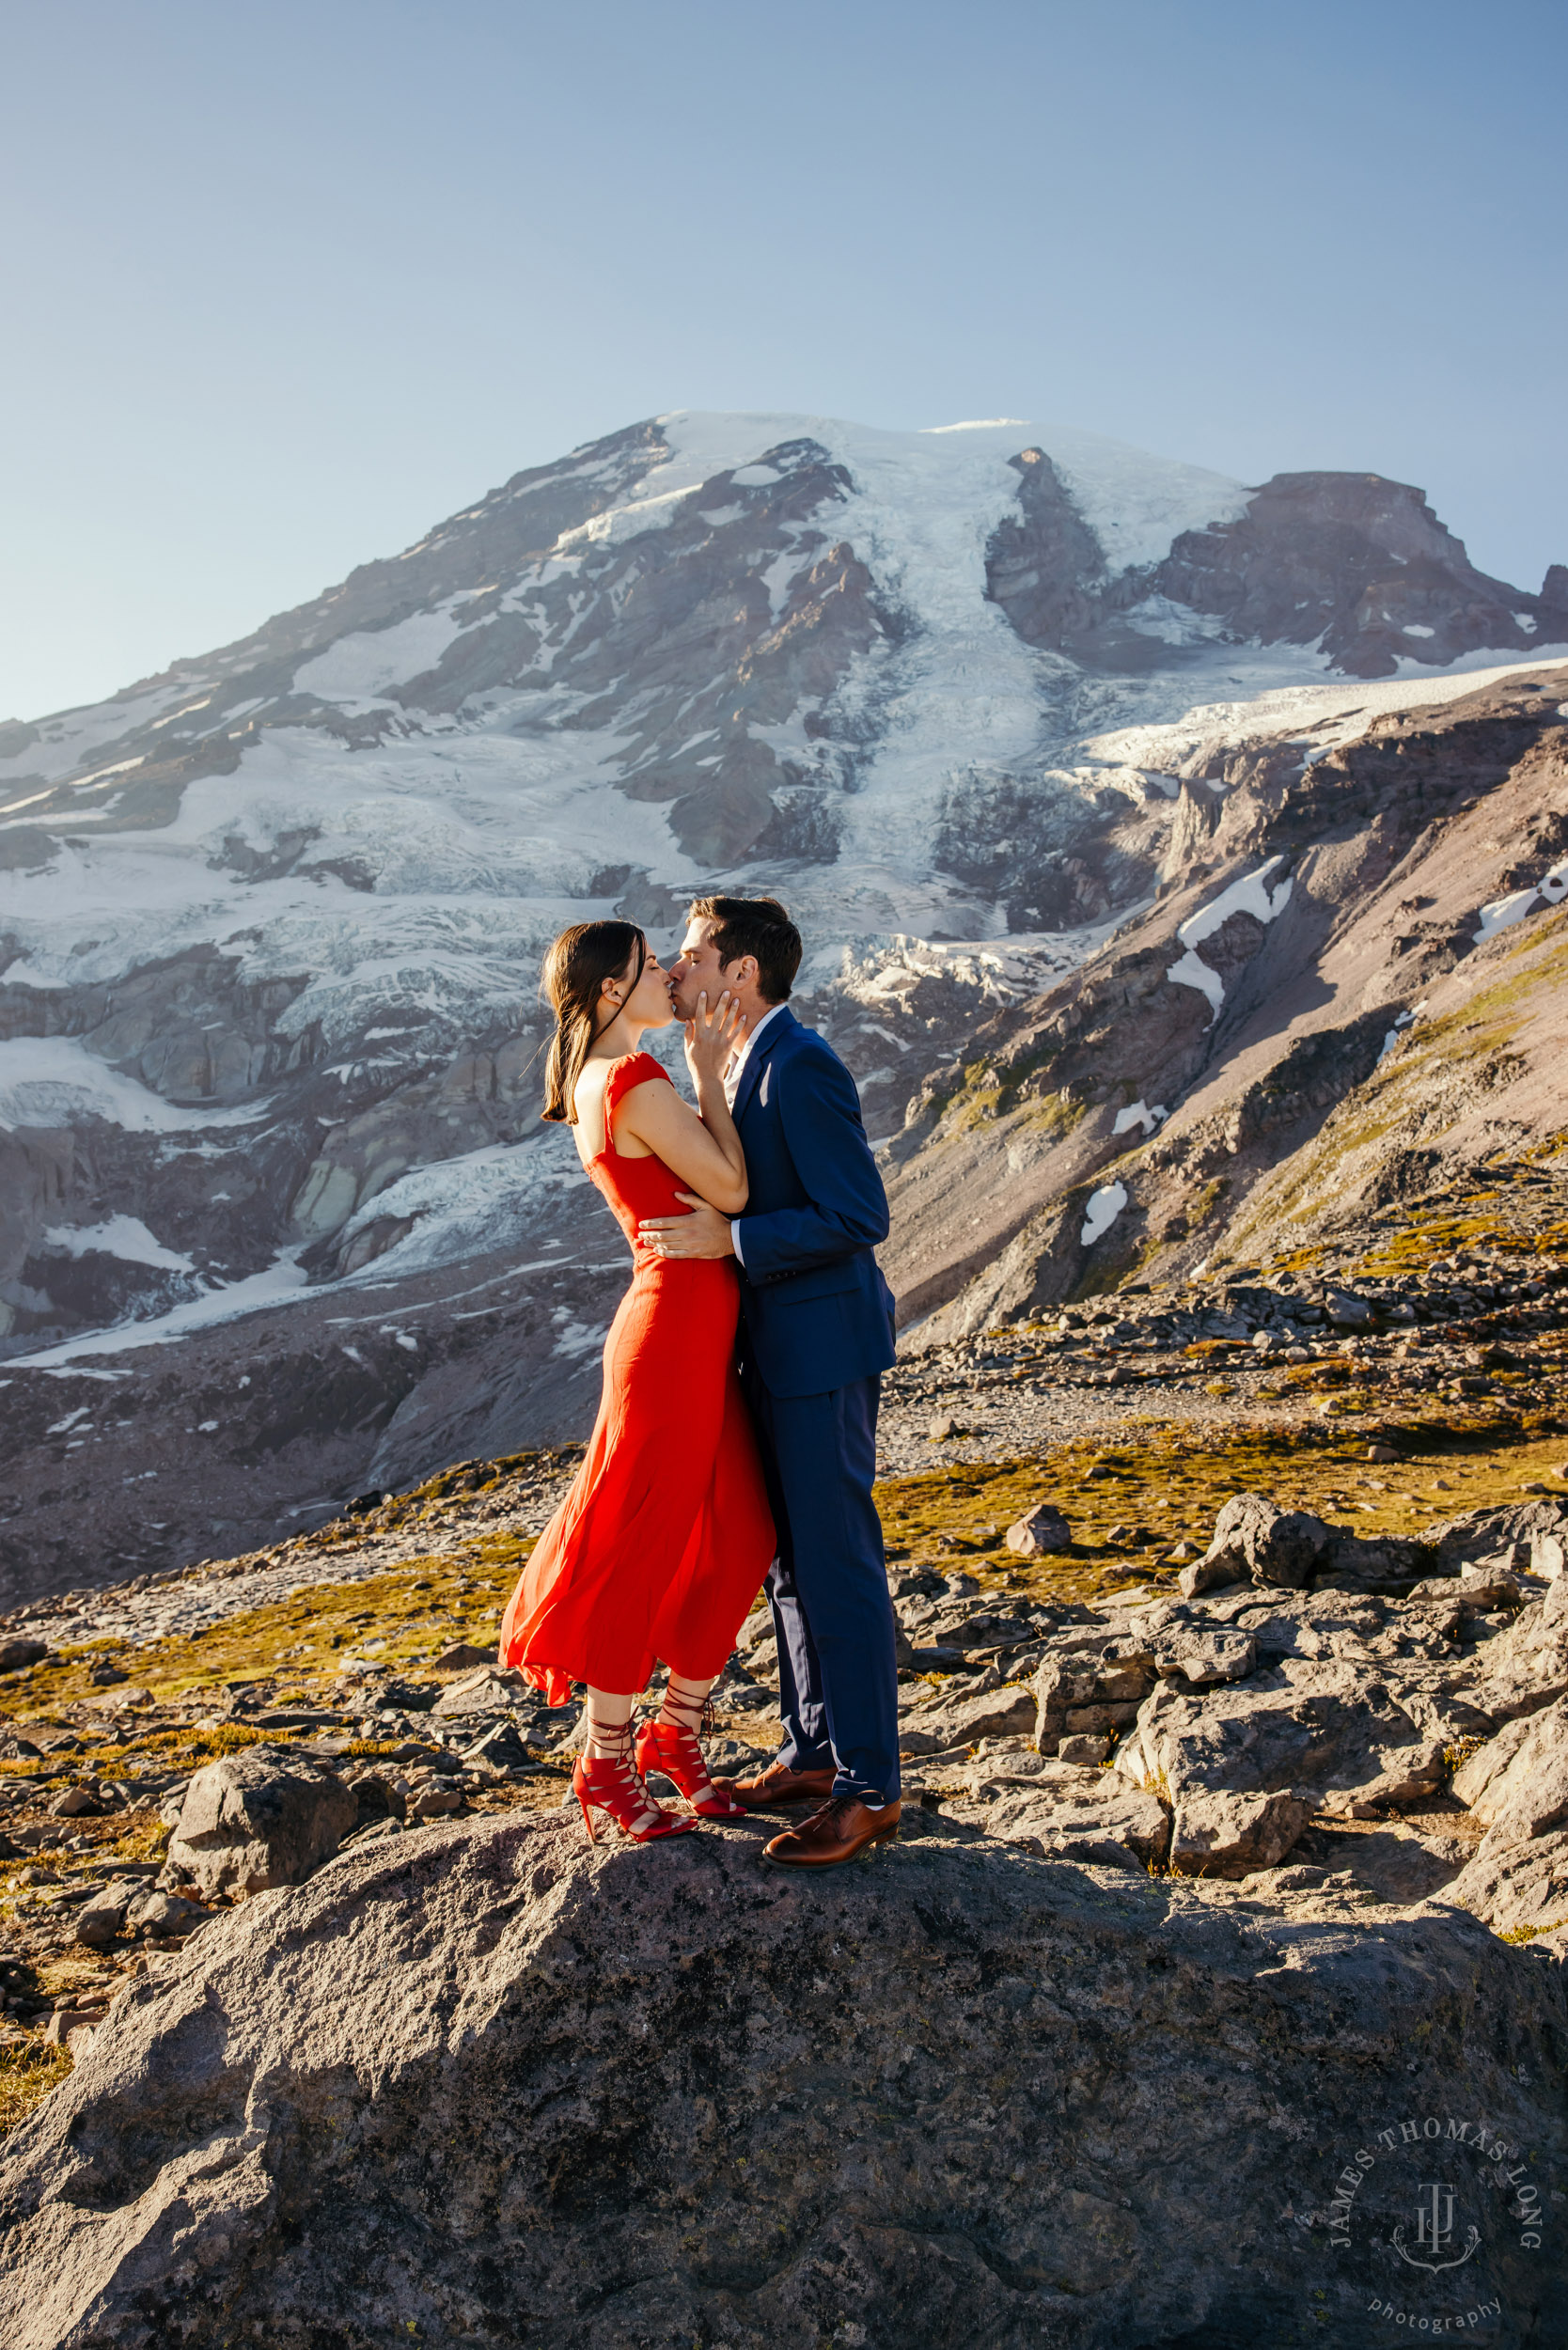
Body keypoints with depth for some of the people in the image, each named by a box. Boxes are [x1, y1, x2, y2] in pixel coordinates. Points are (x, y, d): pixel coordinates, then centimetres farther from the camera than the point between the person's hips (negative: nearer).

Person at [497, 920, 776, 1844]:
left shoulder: (595, 1082, 12)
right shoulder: (638, 1085, -18)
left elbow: (702, 1170, 17)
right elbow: (732, 1190, -13)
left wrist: (711, 1066, 11)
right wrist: (707, 1071, -6)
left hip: (687, 1324, 10)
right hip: (678, 1323, -10)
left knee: (732, 1541, 16)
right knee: (643, 1545, 3)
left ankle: (678, 1742, 30)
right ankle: (608, 1770, 18)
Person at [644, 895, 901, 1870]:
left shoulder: (802, 1067, -19)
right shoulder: (750, 1061, 12)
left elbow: (860, 1216, -22)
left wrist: (729, 1237, -23)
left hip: (822, 1349, -10)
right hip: (778, 1347, 10)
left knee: (837, 1566, -2)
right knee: (790, 1558, 17)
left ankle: (870, 1790, 9)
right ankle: (815, 1751, 30)